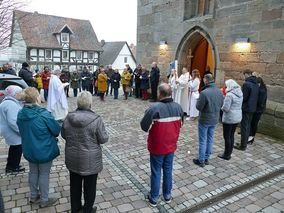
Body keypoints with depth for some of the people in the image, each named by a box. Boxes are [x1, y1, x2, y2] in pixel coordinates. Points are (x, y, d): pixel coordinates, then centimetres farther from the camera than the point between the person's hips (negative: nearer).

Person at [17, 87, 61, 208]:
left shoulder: (20, 115, -6)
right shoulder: (44, 115, -27)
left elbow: (22, 131, 8)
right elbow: (57, 130, -17)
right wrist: (51, 135, 4)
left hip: (29, 150, 6)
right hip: (44, 151, -6)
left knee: (33, 172, 23)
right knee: (44, 174, 10)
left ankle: (33, 196, 41)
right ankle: (44, 200, 26)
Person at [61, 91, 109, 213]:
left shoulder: (68, 118, -9)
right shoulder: (96, 119, -23)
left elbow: (64, 135, 4)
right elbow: (103, 139, -16)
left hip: (73, 159, 4)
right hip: (90, 161, -4)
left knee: (75, 184, 22)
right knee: (89, 185, 16)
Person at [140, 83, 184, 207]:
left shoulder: (154, 109, -25)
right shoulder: (178, 108, -7)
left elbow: (144, 127, -17)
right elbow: (180, 124, 7)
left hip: (157, 147, -4)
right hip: (171, 146, 4)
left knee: (156, 172, 12)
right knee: (168, 171, 20)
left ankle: (154, 199, 29)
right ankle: (167, 196, 37)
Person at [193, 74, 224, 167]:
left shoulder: (204, 93, -24)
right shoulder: (220, 92, -2)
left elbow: (199, 107, -18)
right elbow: (221, 105, 6)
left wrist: (198, 100, -2)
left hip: (204, 120, -6)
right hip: (215, 120, 6)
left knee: (202, 141, 7)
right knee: (210, 139, 19)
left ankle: (201, 161, 17)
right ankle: (207, 158, 31)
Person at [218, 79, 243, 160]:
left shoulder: (229, 95, -20)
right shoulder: (240, 94, 7)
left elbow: (226, 108, -23)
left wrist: (221, 107, -1)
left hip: (229, 119, -8)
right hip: (237, 117, 8)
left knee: (227, 137, 4)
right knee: (231, 136, 18)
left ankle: (226, 155, 15)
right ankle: (229, 153, 28)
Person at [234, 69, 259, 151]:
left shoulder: (246, 84, -19)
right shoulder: (256, 84, 8)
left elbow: (244, 97, -19)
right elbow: (255, 97, 13)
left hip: (246, 108, -8)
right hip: (252, 108, 8)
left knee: (244, 127, -1)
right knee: (248, 126, 17)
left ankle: (243, 146, 6)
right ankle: (244, 143, 27)